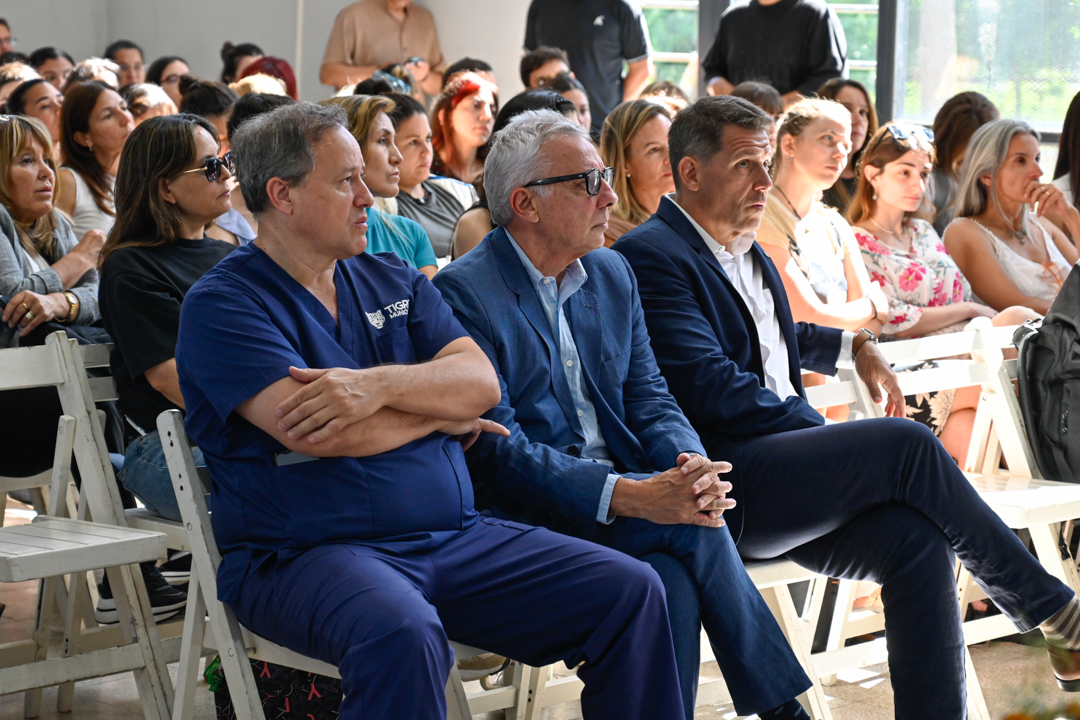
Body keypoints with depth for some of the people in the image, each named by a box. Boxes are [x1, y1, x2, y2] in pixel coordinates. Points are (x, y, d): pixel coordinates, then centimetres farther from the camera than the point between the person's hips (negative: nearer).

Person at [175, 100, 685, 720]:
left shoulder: (393, 281, 17)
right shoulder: (223, 303, -3)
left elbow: (481, 381, 3)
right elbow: (313, 433, -17)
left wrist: (381, 385, -18)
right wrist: (443, 413, -1)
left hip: (453, 537, 6)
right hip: (306, 552, -6)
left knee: (631, 590, -7)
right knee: (402, 635, -39)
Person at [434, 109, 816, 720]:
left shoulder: (612, 275, 15)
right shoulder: (464, 294, -10)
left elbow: (648, 396, 12)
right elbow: (495, 449, -17)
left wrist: (690, 465, -13)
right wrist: (630, 496, -28)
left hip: (621, 482, 6)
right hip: (532, 507, -6)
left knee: (677, 581, -27)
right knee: (693, 529, -27)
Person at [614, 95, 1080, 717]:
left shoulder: (751, 256, 22)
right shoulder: (651, 256, -6)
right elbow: (711, 389, -14)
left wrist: (854, 346, 25)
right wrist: (831, 438, -11)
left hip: (784, 471, 8)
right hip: (722, 484, -8)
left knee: (919, 539, -19)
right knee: (909, 443, -21)